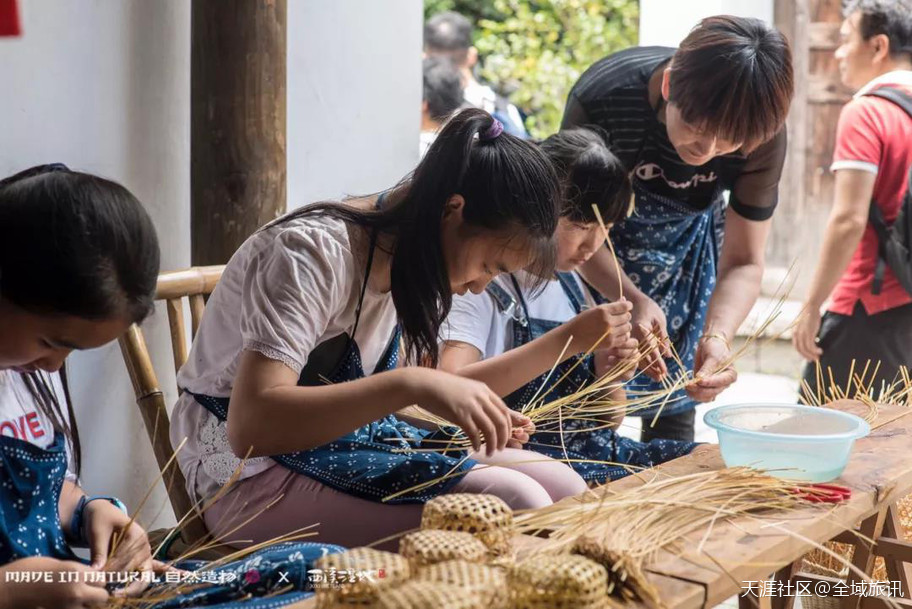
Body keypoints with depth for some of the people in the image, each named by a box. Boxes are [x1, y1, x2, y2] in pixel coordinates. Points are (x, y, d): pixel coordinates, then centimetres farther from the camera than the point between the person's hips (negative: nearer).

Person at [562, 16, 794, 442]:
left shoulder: (761, 135, -26)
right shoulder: (601, 100, -34)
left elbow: (743, 262, -19)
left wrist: (717, 336, -39)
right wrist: (634, 300, -40)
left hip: (687, 241, 2)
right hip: (595, 249, -2)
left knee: (673, 406, 4)